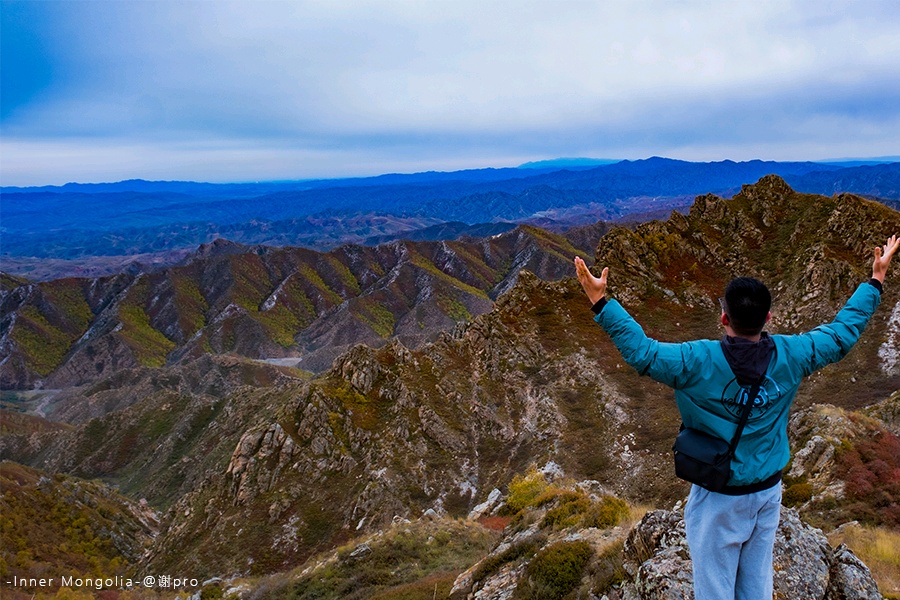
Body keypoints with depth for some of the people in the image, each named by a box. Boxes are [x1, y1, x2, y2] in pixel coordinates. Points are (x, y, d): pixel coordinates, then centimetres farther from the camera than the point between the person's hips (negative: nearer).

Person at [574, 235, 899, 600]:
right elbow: (844, 332, 2)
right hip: (768, 491, 5)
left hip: (719, 497, -4)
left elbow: (640, 352, -25)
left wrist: (600, 301, -24)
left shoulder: (699, 362, -25)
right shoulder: (790, 356, -11)